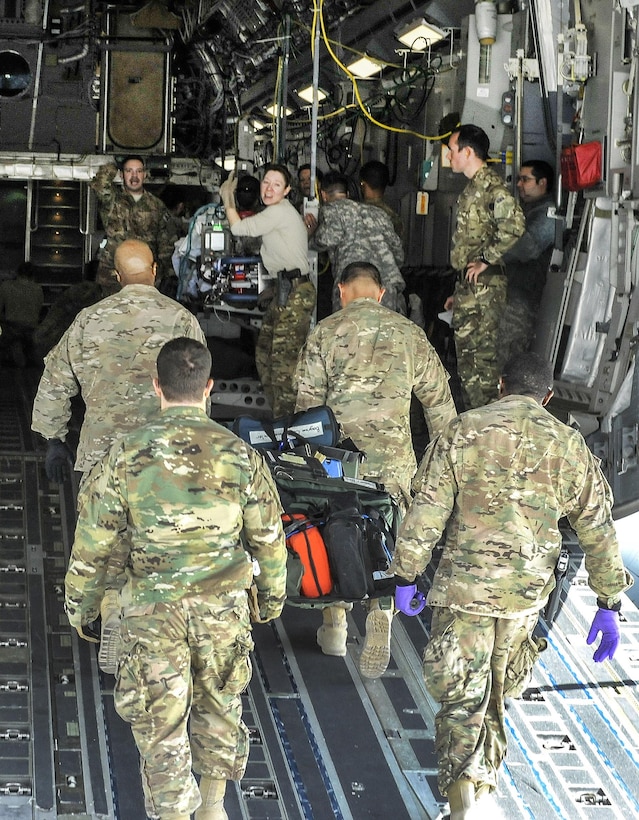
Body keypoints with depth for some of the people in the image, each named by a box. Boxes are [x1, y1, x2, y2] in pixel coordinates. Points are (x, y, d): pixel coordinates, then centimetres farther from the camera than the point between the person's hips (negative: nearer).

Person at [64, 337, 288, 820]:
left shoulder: (127, 455, -10)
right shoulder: (240, 456, -7)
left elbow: (93, 541, -4)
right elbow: (268, 538, 3)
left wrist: (81, 604, 10)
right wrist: (272, 595, 20)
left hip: (152, 610, -2)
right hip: (224, 608, 2)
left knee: (161, 722, 8)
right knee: (219, 704, 22)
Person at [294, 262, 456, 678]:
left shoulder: (326, 332, 0)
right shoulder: (410, 333, 6)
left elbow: (308, 400, -2)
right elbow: (438, 397, 10)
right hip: (394, 459, 0)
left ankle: (334, 627, 26)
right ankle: (380, 622, -13)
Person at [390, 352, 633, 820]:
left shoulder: (462, 433, -4)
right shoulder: (570, 447, 1)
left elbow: (426, 512, -7)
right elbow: (598, 531, 3)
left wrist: (405, 577, 2)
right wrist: (609, 604, 9)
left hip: (464, 588, -2)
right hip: (527, 596, 2)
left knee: (461, 698, 0)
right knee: (496, 692, 23)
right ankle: (484, 777, 42)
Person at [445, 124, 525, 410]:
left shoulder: (491, 186, -13)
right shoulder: (471, 188, 20)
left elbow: (514, 225, -29)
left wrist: (486, 260, -21)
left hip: (484, 286, -10)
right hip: (468, 288, 10)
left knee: (481, 358, -9)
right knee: (467, 358, 13)